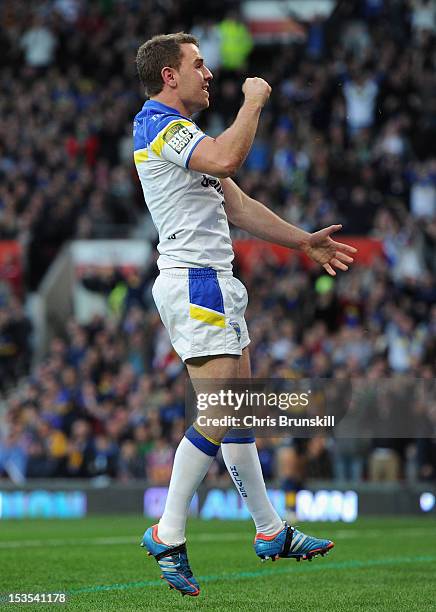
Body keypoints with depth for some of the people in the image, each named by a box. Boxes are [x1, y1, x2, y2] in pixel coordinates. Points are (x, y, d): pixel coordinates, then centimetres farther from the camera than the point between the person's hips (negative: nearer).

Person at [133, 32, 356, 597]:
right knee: (218, 415, -14)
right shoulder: (161, 127, -12)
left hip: (214, 284, 11)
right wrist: (254, 100, -16)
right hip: (193, 281, -11)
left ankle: (270, 532, 16)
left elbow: (237, 206, 24)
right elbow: (227, 157, -31)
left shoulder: (181, 132, 21)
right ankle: (168, 535, -10)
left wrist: (303, 241, 22)